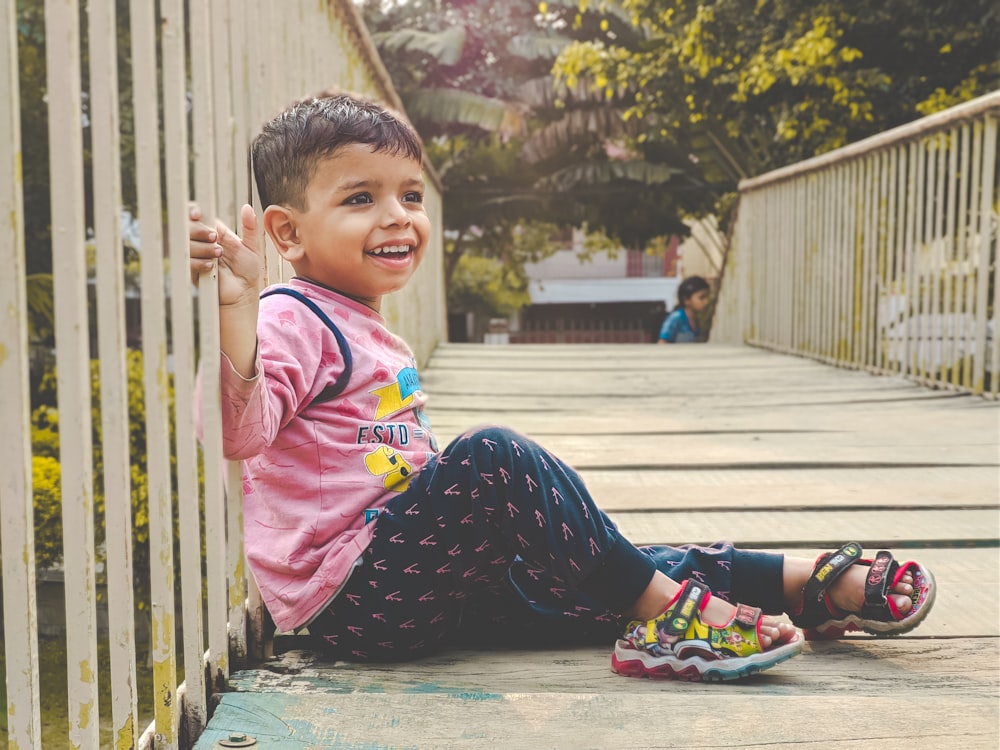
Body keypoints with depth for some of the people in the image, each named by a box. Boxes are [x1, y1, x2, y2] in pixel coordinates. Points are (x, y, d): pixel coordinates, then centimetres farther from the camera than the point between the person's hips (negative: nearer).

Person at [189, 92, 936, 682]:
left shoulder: (368, 334, 20)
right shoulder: (293, 321, -11)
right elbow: (240, 431, -29)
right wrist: (235, 305, -42)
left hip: (424, 585, 9)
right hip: (352, 596, -9)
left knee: (599, 580, 2)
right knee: (494, 454, -28)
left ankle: (813, 585, 5)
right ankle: (662, 608, -19)